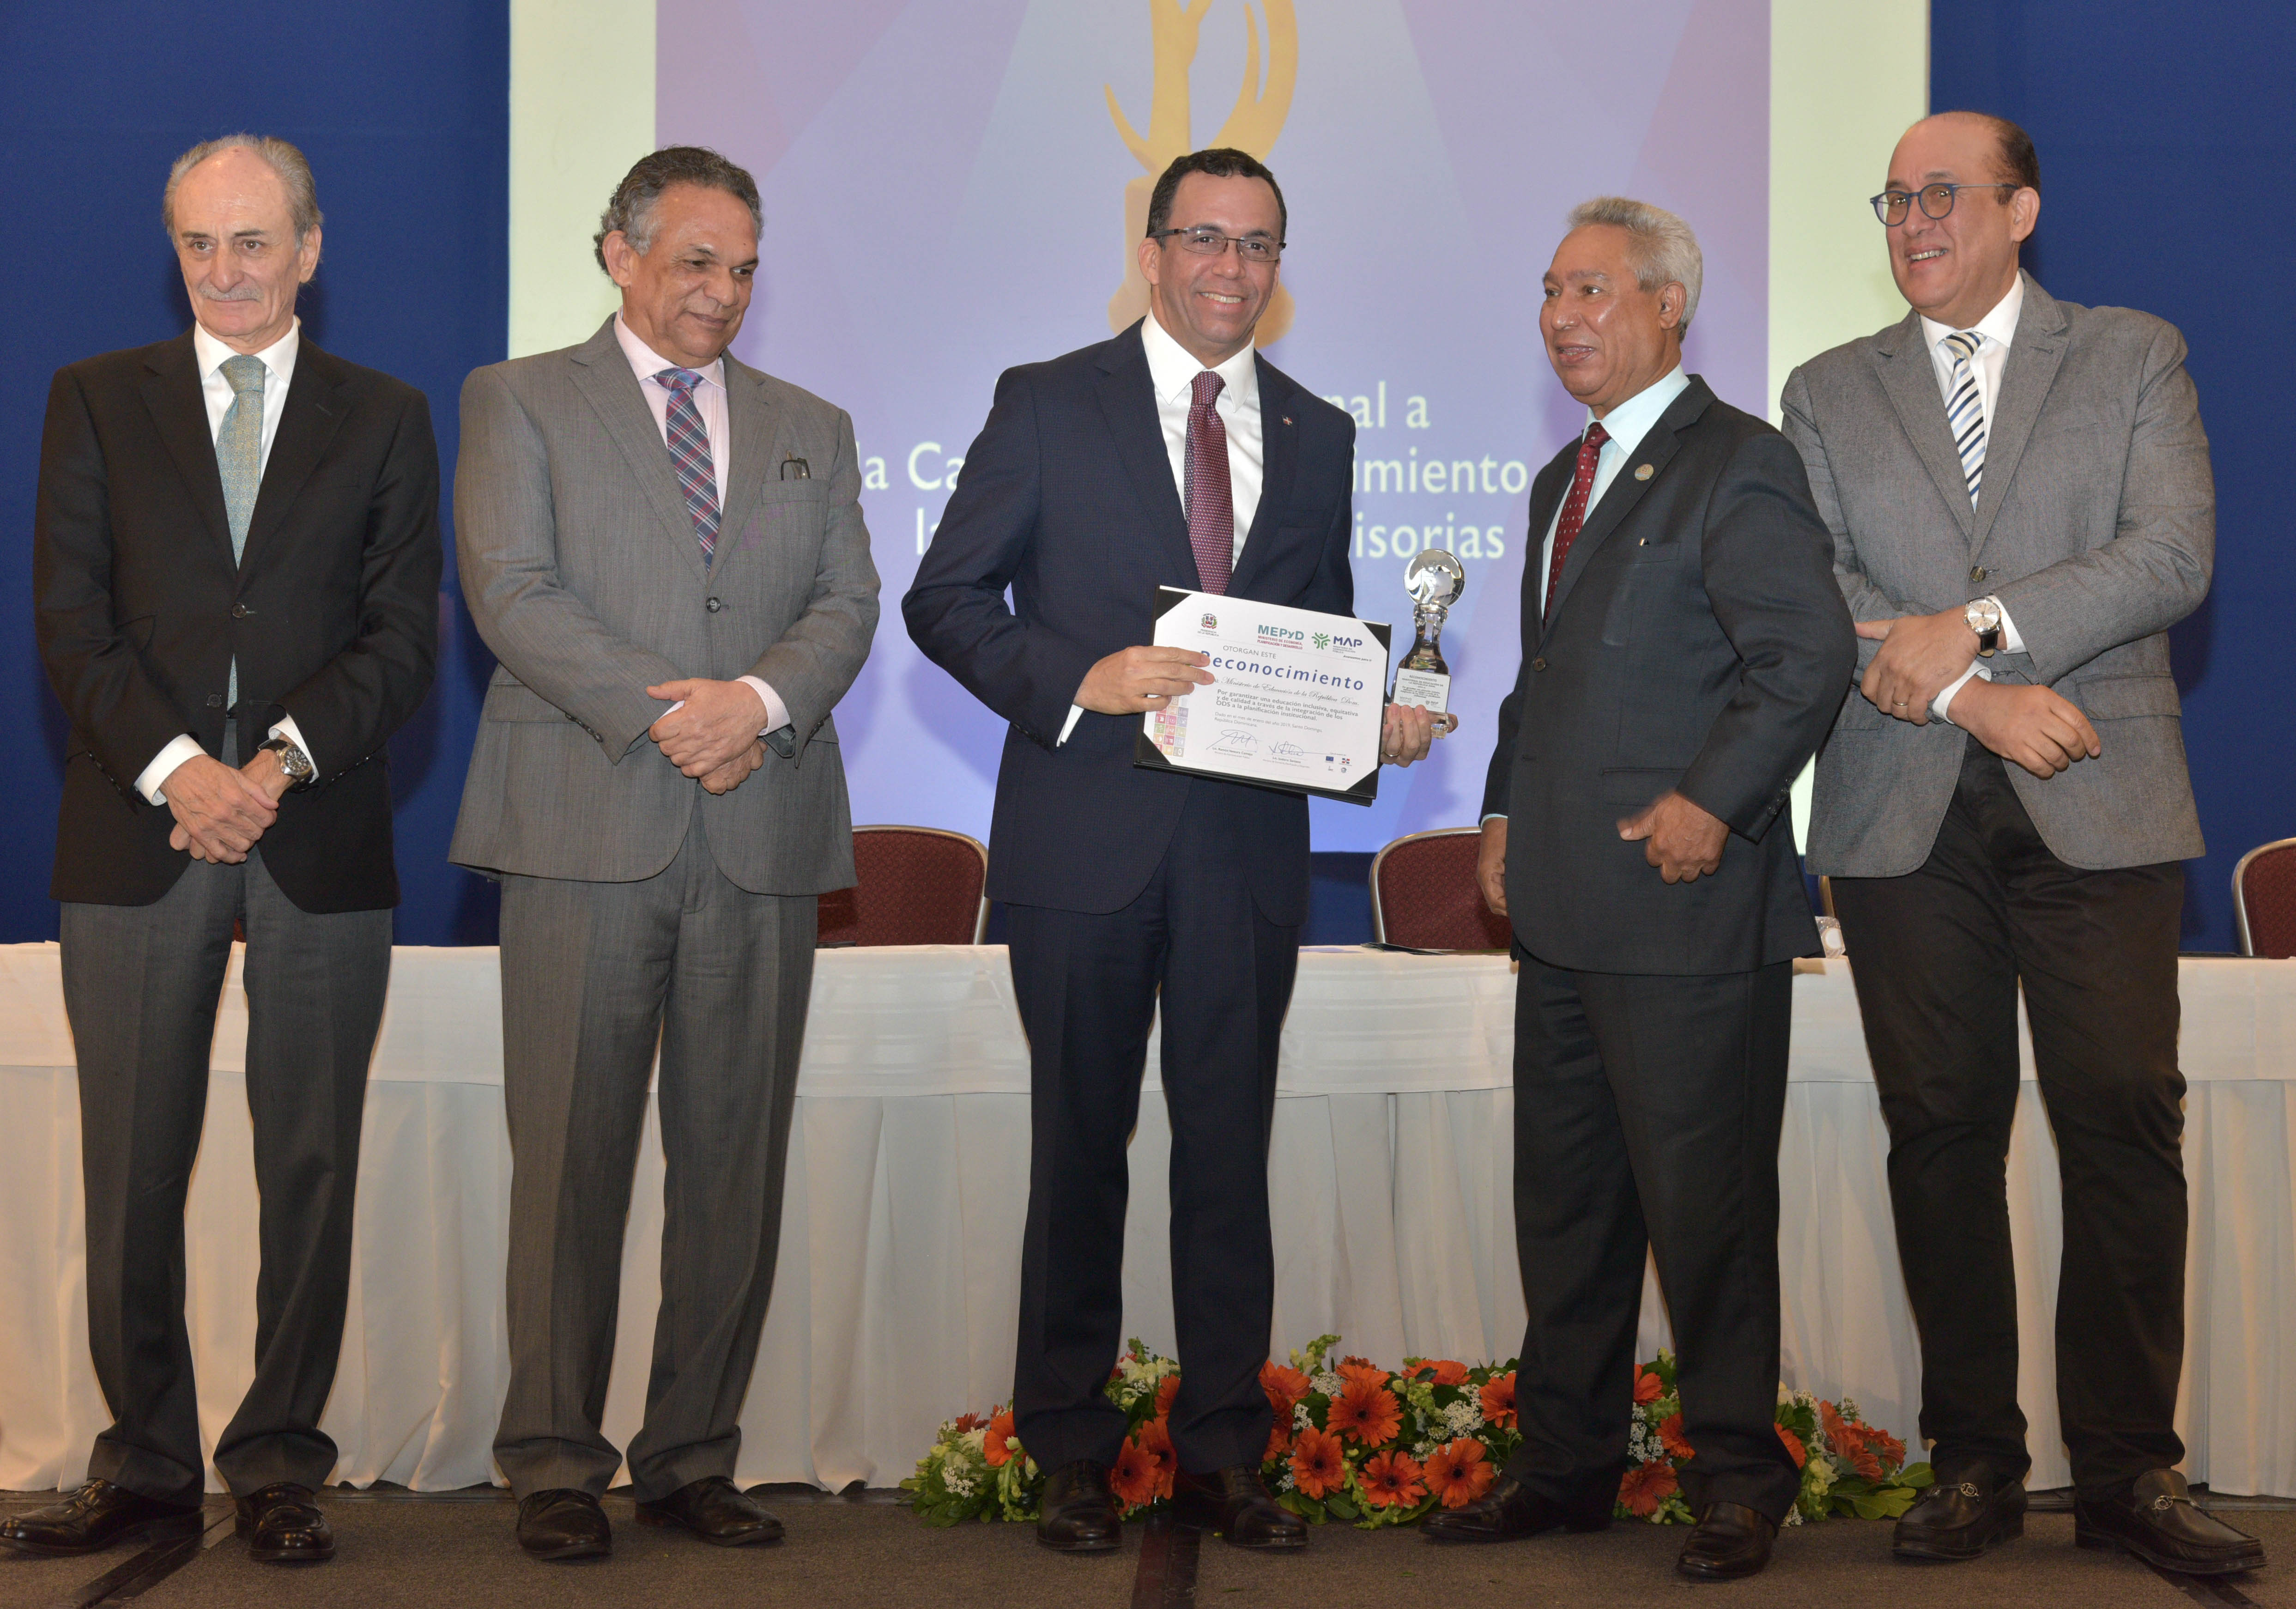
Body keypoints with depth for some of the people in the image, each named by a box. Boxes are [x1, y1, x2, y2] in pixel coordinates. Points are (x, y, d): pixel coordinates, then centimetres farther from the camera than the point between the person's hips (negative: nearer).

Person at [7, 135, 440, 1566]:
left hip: (321, 843, 0)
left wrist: (283, 761, -13)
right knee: (133, 1172, 3)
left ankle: (281, 1466, 14)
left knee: (310, 1167, 3)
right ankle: (147, 1470, 14)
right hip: (136, 835, 0)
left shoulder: (386, 418, 10)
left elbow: (404, 636, 2)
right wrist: (172, 766, -12)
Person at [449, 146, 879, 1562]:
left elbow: (849, 605, 9)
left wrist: (761, 698, -11)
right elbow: (512, 591, -3)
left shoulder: (811, 428, 21)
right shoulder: (519, 402, 10)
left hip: (764, 833, 3)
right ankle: (556, 1465, 8)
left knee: (737, 1162, 4)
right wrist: (660, 710, -14)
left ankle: (695, 1457, 14)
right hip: (588, 827, -3)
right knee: (573, 1156, -2)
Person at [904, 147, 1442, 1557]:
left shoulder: (1317, 434, 13)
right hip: (1087, 841, -2)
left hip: (1248, 845, 3)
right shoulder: (1049, 405, 2)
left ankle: (1225, 1451, 17)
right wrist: (1077, 680, -18)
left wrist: (1380, 719, -3)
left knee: (1231, 1151, 6)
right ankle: (1072, 1451, 19)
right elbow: (945, 599, -2)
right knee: (1081, 1149, 7)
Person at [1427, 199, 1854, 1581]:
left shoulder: (1737, 467, -8)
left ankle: (1739, 1479, 12)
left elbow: (1813, 653, -17)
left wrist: (1712, 801, -18)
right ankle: (1568, 1463, 25)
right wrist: (1506, 815, 16)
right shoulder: (1566, 480, 19)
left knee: (1703, 1202, -1)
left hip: (1686, 905, -9)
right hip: (1564, 904, 9)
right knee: (1565, 1199, 13)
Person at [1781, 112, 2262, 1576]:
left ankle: (2128, 1469, 5)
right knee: (1942, 1133, 4)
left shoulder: (2135, 358, 10)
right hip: (1905, 817, 2)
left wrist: (1978, 625, -13)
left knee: (2123, 1125, -5)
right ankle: (1975, 1465, 13)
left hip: (2097, 804, -1)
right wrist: (1966, 695, -11)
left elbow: (2174, 558, -4)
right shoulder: (1831, 394, 15)